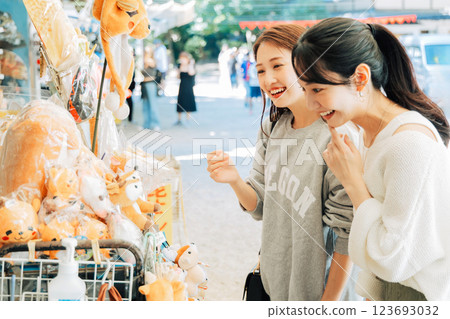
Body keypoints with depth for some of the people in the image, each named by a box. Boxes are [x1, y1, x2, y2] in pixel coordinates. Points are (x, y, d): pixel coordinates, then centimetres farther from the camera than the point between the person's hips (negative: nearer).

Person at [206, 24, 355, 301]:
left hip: (316, 287, -6)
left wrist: (330, 300, -14)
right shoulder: (272, 128, 1)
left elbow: (349, 234, -18)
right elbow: (261, 208, 4)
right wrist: (235, 181, -16)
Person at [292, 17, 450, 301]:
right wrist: (371, 296, 15)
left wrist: (352, 181, -19)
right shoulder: (369, 133, 1)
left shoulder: (411, 143, -27)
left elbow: (393, 261, -22)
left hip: (423, 295, -7)